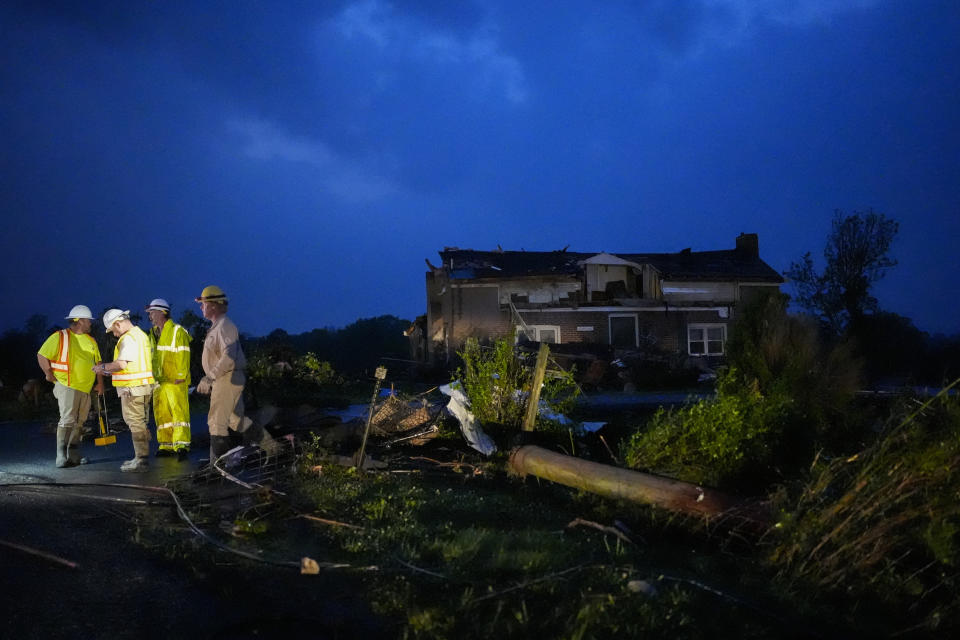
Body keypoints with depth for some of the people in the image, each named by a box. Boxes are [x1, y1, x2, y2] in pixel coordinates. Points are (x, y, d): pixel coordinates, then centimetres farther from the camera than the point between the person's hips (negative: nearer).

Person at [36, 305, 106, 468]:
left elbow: (97, 362, 19)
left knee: (79, 422, 10)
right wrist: (49, 375, -8)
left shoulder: (90, 341, 15)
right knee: (67, 420, -13)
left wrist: (100, 383, 10)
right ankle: (61, 458, -12)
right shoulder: (60, 337, -6)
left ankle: (74, 456, 17)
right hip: (67, 387, -7)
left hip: (85, 389, 7)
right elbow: (42, 355, -5)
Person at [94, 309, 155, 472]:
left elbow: (121, 364, -23)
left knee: (136, 423, -6)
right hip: (143, 385, 10)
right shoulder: (140, 334, 18)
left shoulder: (128, 338, -14)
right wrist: (109, 371, 18)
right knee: (140, 423, 14)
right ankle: (142, 457, 19)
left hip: (132, 387, -10)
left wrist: (103, 367, -7)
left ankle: (141, 459, -5)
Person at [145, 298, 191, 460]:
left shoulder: (177, 331, -7)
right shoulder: (153, 333, 16)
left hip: (175, 381, -8)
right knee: (161, 414, 9)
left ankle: (181, 445, -15)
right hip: (159, 381, 8)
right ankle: (166, 445, 15)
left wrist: (181, 376, -15)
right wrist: (153, 377, 17)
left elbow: (183, 356, -11)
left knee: (178, 411, -13)